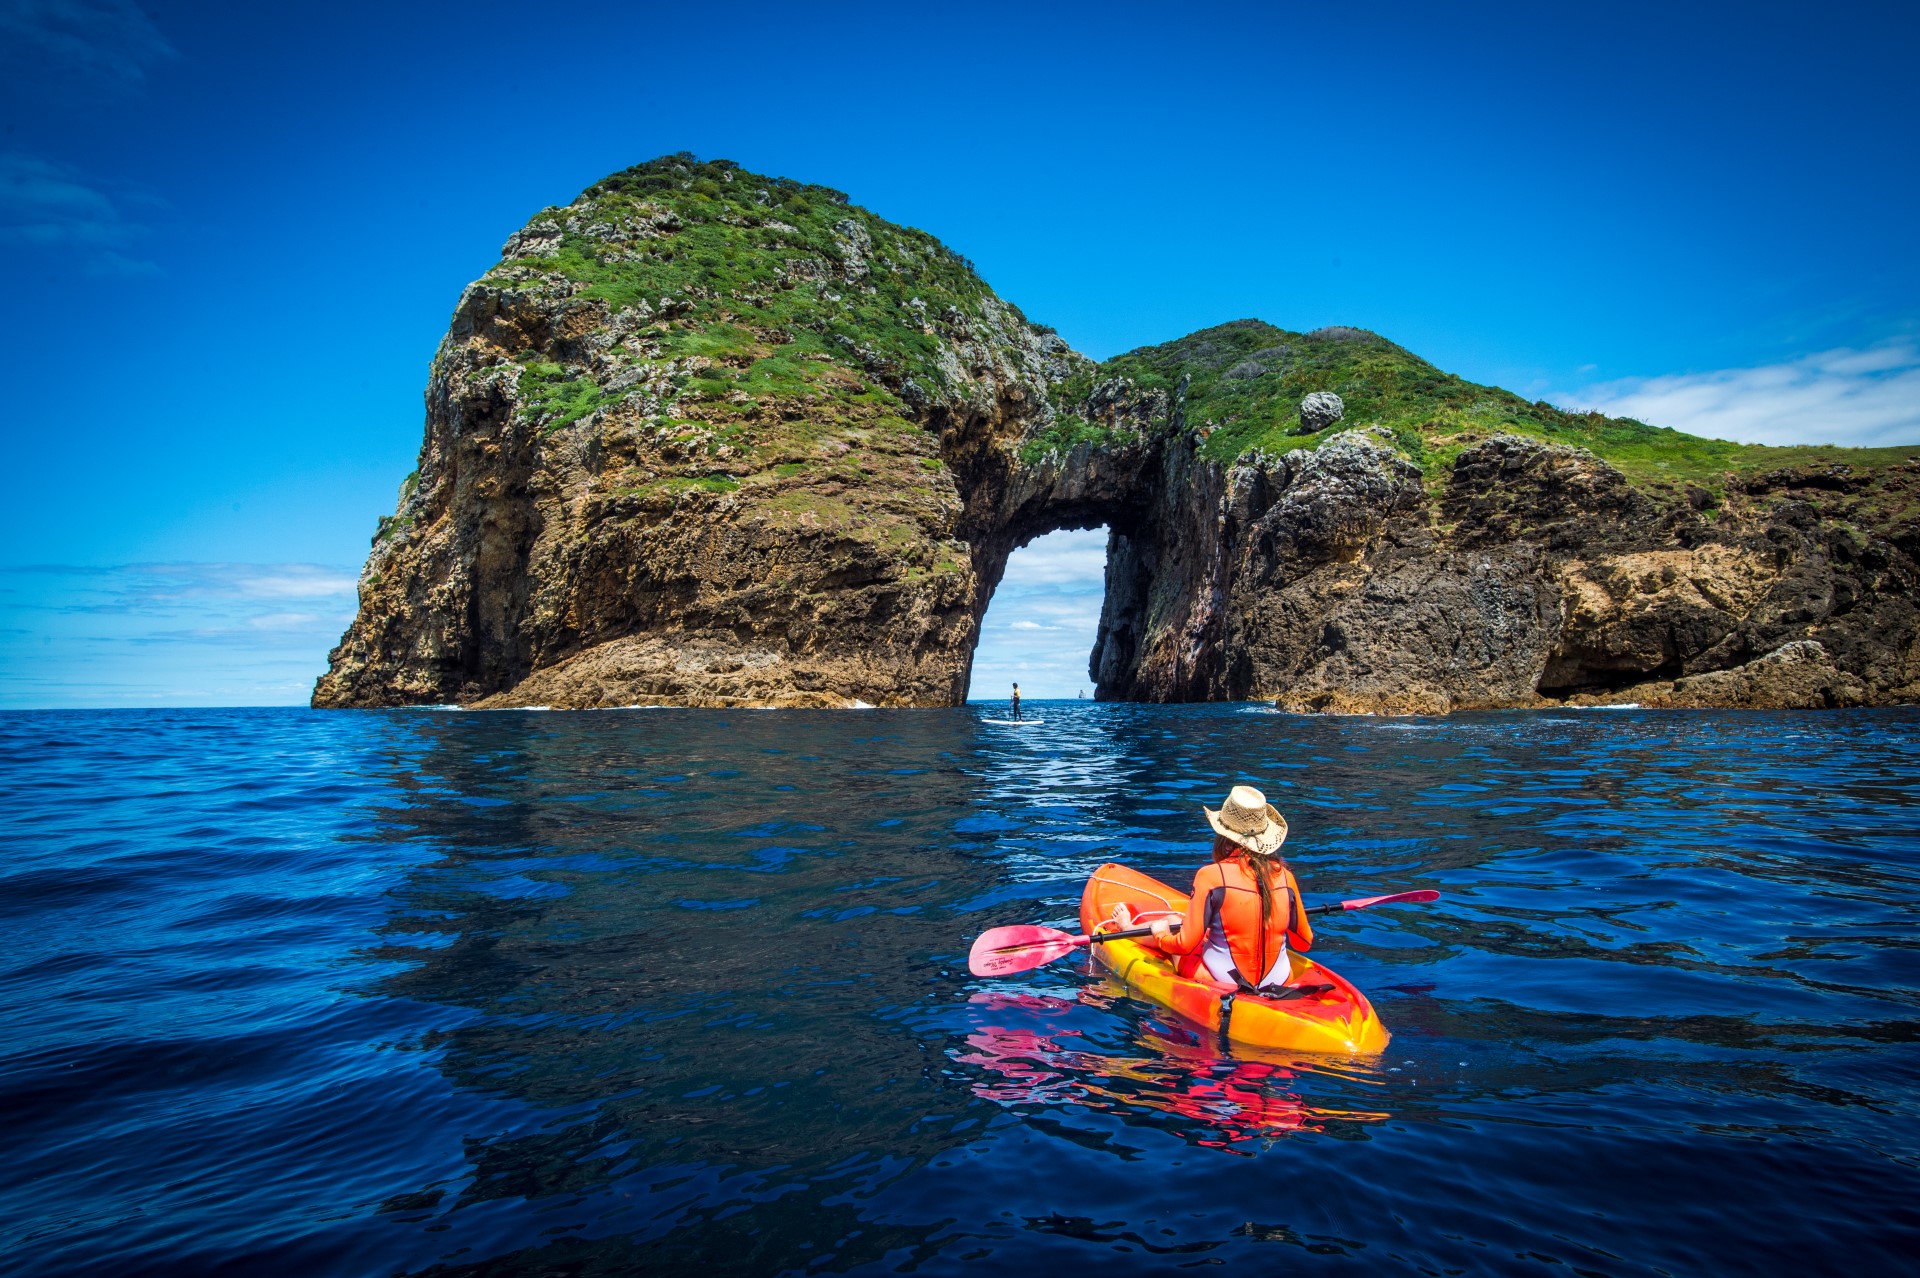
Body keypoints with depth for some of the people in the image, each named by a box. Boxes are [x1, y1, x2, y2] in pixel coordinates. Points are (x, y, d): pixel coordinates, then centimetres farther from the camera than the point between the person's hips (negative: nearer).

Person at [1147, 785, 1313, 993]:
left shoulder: (1212, 876, -18)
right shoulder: (1284, 876, -5)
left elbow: (1186, 944, -15)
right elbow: (1305, 943, 6)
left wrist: (1160, 934, 6)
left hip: (1222, 983, -4)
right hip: (1279, 983, 4)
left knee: (1172, 923, 20)